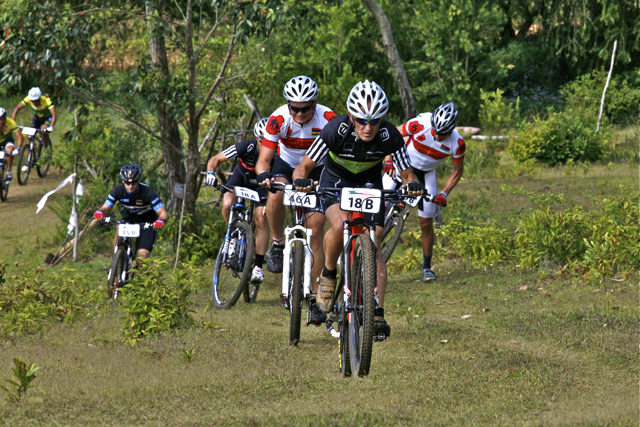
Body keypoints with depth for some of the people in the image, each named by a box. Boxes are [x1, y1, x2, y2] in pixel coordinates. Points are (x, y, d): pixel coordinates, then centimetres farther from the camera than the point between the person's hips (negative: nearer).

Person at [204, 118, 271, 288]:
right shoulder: (246, 147, -33)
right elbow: (215, 160, -24)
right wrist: (210, 173, -43)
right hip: (243, 175, 0)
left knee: (261, 219, -18)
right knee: (227, 205, -27)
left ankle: (258, 266, -10)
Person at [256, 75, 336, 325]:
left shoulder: (328, 120, -26)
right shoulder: (279, 120, -25)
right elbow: (263, 159, -23)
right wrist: (264, 176, -45)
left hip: (316, 171, 0)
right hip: (287, 165, 0)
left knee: (315, 232, -10)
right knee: (276, 193, -36)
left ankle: (314, 298, -4)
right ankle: (278, 246, -12)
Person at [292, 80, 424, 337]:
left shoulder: (390, 136, -29)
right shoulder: (336, 130, -32)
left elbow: (407, 173, -19)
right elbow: (304, 166, -24)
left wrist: (412, 186, -43)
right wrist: (301, 180, -46)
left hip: (369, 183, 1)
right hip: (336, 180, -1)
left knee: (373, 245, -11)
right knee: (340, 225, -30)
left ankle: (378, 313, -10)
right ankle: (328, 275, -3)